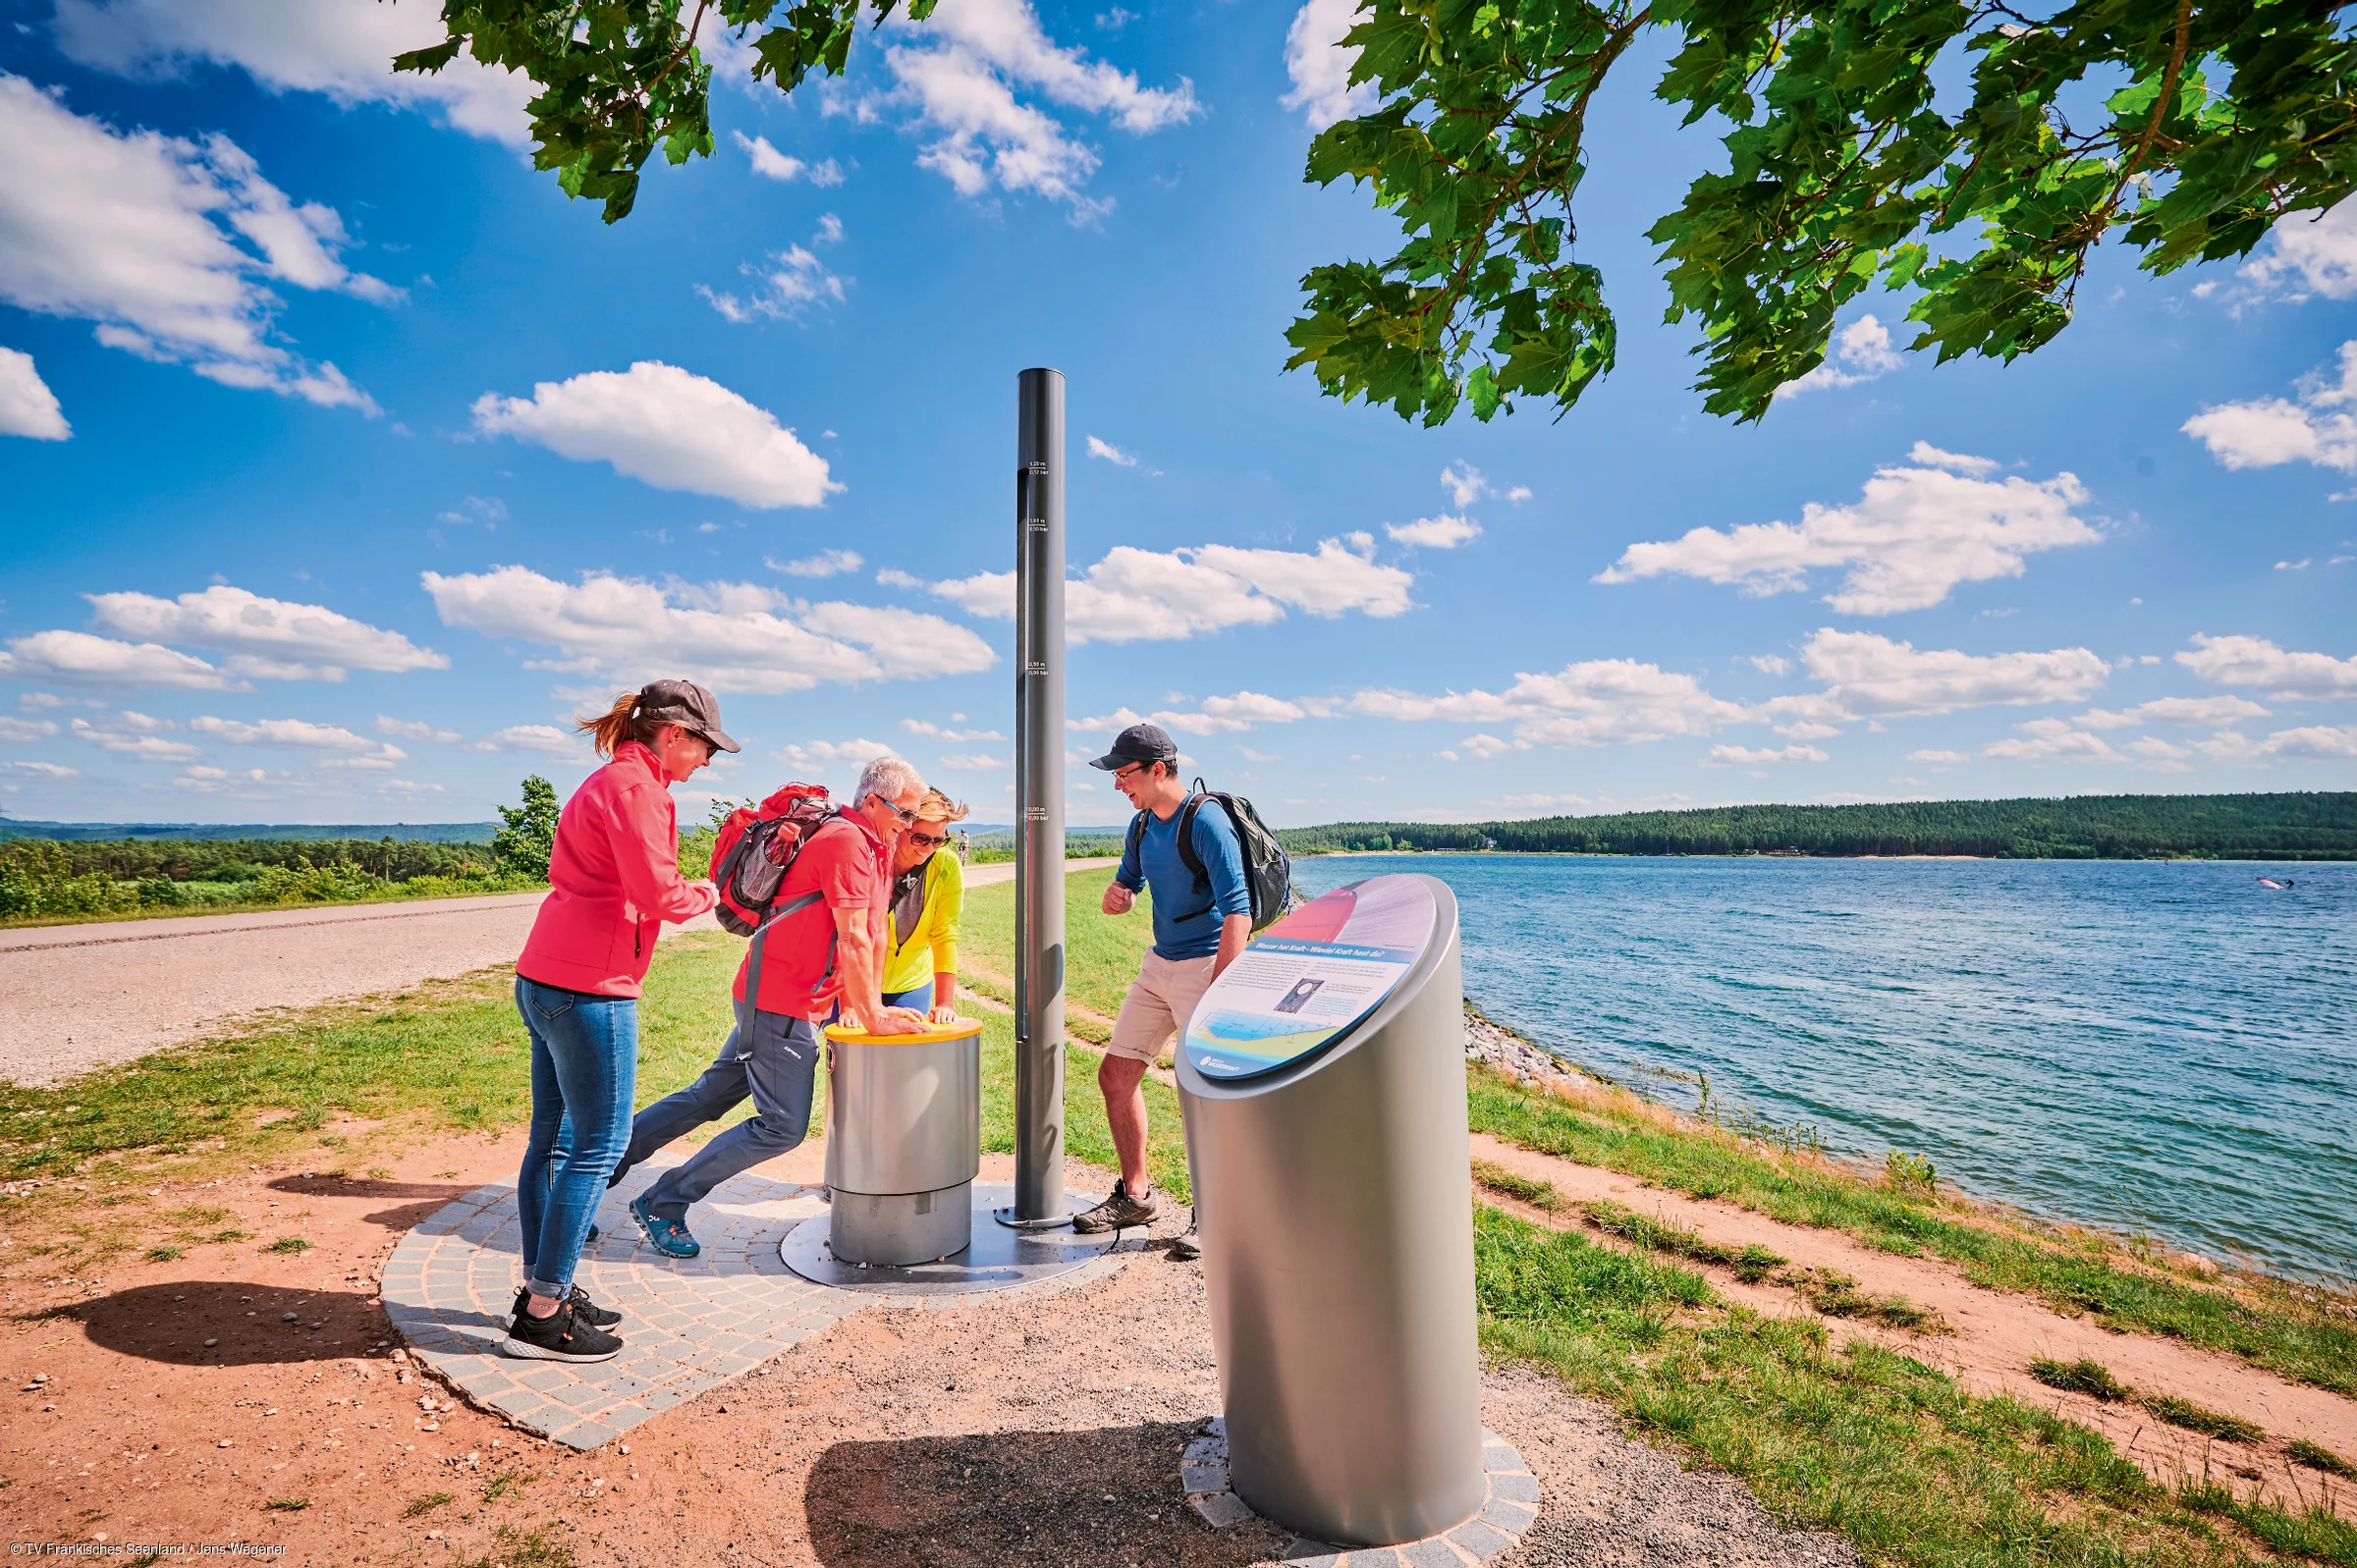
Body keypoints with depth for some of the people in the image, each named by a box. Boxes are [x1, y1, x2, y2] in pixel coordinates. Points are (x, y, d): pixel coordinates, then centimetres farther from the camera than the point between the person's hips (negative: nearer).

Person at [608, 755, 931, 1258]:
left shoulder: (878, 848, 11)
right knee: (782, 1126, -4)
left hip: (791, 1002, 10)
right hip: (781, 1002, -10)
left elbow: (876, 933, 13)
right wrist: (873, 1017, -14)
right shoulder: (846, 841, -20)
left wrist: (866, 1005, 11)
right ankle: (663, 1204, 10)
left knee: (711, 1095, 18)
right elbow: (853, 941, -20)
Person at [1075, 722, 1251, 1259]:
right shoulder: (1142, 825, 8)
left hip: (1204, 965, -9)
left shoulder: (1206, 821, -17)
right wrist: (1116, 895, -4)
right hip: (1158, 964, 9)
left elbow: (1236, 911, -23)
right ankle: (1136, 1195, 25)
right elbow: (1126, 886, 23)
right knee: (1116, 1073, 9)